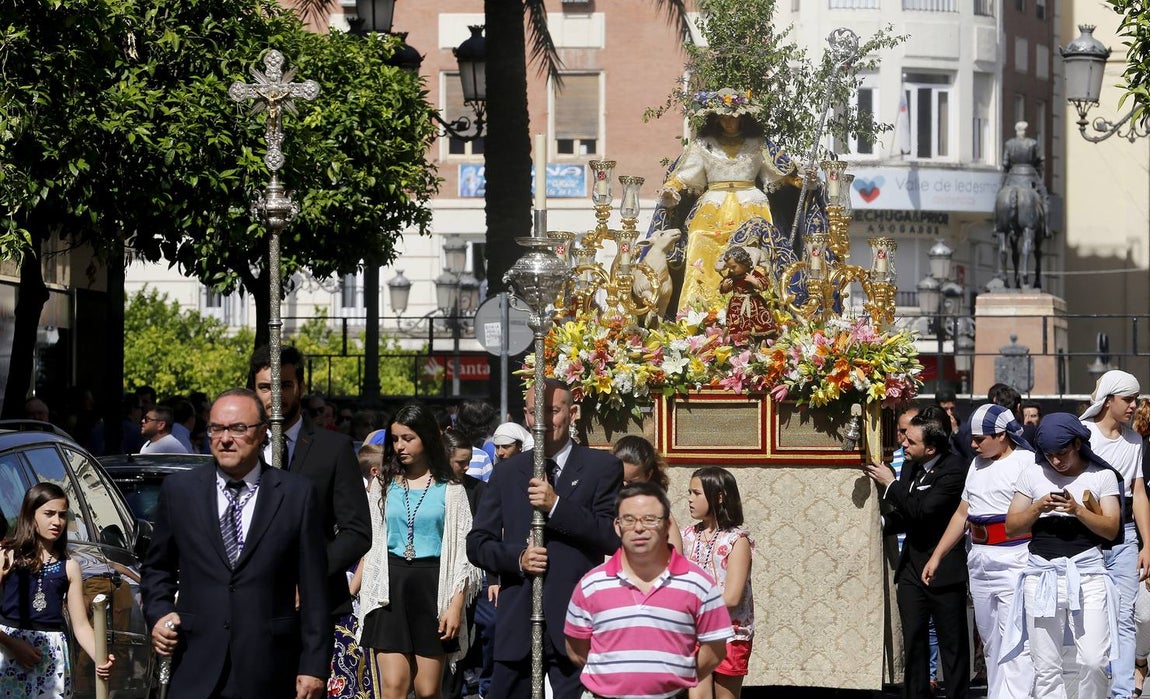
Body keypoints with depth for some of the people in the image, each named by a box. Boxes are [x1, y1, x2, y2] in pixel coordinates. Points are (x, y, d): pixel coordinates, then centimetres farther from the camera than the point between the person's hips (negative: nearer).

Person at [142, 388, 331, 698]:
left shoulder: (296, 494, 3)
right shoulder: (178, 490, 8)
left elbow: (313, 590, 2)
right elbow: (157, 568, 19)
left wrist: (314, 667, -2)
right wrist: (158, 613, -1)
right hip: (195, 672, 1)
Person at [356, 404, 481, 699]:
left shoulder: (450, 491, 3)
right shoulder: (383, 485, 10)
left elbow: (463, 553, 0)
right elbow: (368, 544, 11)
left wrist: (456, 606, -8)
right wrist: (354, 586, 1)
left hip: (432, 586, -1)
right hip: (391, 589, 1)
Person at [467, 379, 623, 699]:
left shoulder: (602, 468, 3)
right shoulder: (507, 473, 13)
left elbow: (613, 538, -6)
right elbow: (477, 543, 11)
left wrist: (556, 504, -16)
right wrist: (518, 557, -9)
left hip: (574, 625, -3)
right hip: (516, 623, 3)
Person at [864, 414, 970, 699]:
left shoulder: (953, 471, -15)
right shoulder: (911, 467, 10)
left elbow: (922, 510, -25)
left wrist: (891, 484, -15)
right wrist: (883, 521, 1)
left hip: (943, 569, -7)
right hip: (911, 568, 7)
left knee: (952, 641, 1)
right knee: (913, 640, 8)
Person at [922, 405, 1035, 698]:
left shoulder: (1027, 462, -7)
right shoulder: (978, 464, 18)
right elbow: (963, 514, 23)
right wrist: (936, 556, 21)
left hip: (1014, 560, -8)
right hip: (980, 560, 8)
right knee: (990, 641, 10)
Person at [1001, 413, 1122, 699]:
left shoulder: (1102, 476, 5)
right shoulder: (1032, 475, 9)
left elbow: (1111, 529, -1)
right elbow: (1011, 527, 8)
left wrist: (1077, 510, -15)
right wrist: (1038, 508, -9)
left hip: (1087, 572, -2)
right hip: (1042, 575, 2)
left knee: (1094, 661, -12)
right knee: (1046, 667, 1)